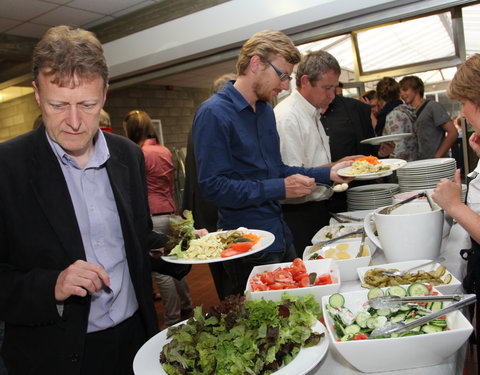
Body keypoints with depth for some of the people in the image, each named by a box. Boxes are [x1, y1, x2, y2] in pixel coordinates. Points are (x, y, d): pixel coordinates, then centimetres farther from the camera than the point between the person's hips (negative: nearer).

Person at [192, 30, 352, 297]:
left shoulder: (266, 110, 11)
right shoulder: (214, 114, -16)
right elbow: (213, 186, -22)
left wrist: (327, 174, 7)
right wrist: (280, 189, -22)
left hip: (281, 235, 9)